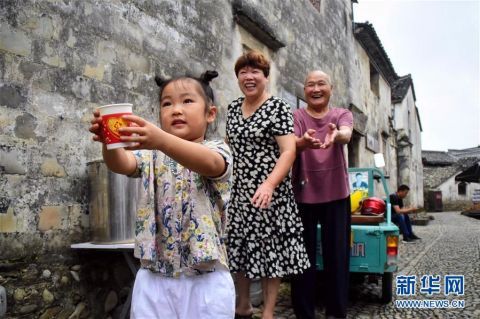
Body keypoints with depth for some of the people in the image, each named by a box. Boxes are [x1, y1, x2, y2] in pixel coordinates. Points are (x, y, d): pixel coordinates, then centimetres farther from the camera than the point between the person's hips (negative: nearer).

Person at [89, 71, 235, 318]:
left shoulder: (218, 150, -3)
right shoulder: (152, 155, 8)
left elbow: (209, 163, -26)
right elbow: (122, 164, -12)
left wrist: (162, 140, -42)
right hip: (154, 279, 3)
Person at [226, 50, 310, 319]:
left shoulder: (278, 108, -8)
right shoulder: (233, 108, 10)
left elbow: (289, 151, -17)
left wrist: (269, 184, -31)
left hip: (268, 193, -6)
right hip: (238, 192, 6)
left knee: (270, 249, 1)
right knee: (239, 247, 12)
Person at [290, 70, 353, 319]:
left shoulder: (342, 114, 3)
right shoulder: (296, 116, -1)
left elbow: (347, 135, -20)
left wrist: (335, 135, -45)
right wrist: (304, 142, -44)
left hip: (336, 193, 1)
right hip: (303, 194, -1)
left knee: (337, 255, 7)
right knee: (303, 254, 5)